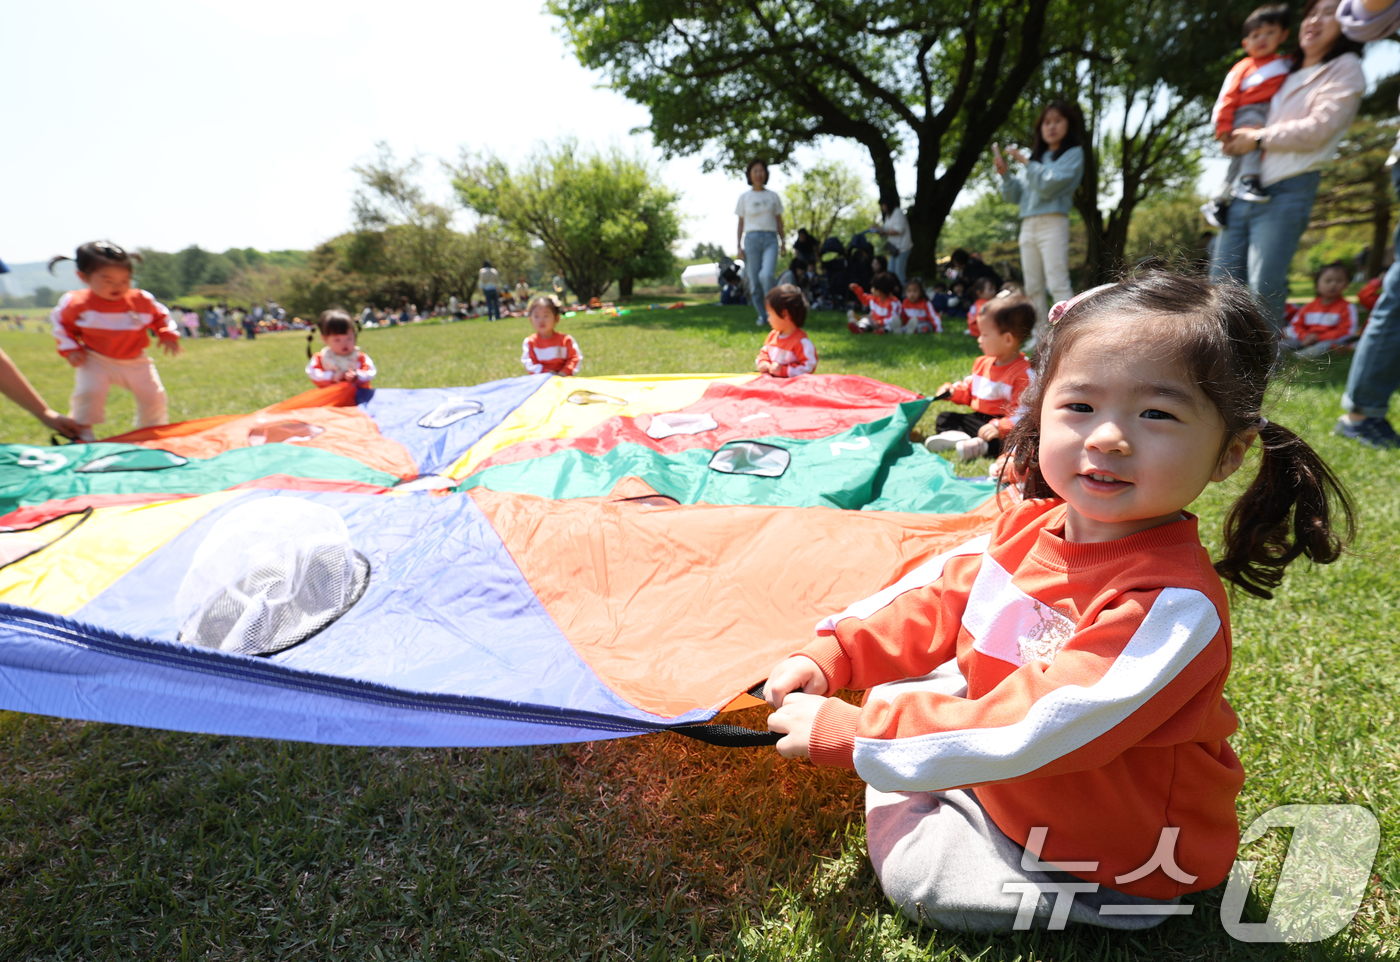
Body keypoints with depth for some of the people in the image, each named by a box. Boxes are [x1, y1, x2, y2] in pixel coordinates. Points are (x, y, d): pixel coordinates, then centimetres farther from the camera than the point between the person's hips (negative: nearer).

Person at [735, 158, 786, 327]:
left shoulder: (773, 196, 11)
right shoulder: (744, 197, 8)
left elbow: (779, 221, 15)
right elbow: (741, 223, 9)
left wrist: (783, 242, 9)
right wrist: (739, 246, 3)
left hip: (770, 239, 0)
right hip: (751, 239, 0)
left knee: (766, 274, -23)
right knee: (754, 280, -1)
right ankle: (762, 316, 10)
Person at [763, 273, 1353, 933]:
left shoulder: (1172, 605, -35)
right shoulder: (1031, 524, -13)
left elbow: (1026, 734, -38)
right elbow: (939, 597, 0)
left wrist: (848, 732, -36)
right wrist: (833, 654, -12)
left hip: (1116, 865, -6)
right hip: (1007, 773, 6)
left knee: (914, 872, -12)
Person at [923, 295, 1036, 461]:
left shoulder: (1024, 373, -16)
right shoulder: (982, 363, 10)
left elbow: (1022, 412, -23)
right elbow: (969, 389, 24)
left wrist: (999, 427, -36)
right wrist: (953, 391, 3)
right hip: (977, 419, 8)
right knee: (943, 418, 0)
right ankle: (958, 436, -28)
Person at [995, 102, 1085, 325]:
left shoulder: (1073, 153, 4)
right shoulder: (1036, 157, 20)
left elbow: (1048, 185, -11)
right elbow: (1015, 195, 17)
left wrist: (1025, 162, -7)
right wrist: (1005, 173, 1)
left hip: (1053, 224, -6)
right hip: (1028, 226, 6)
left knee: (1058, 285, -14)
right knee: (1033, 289, 5)